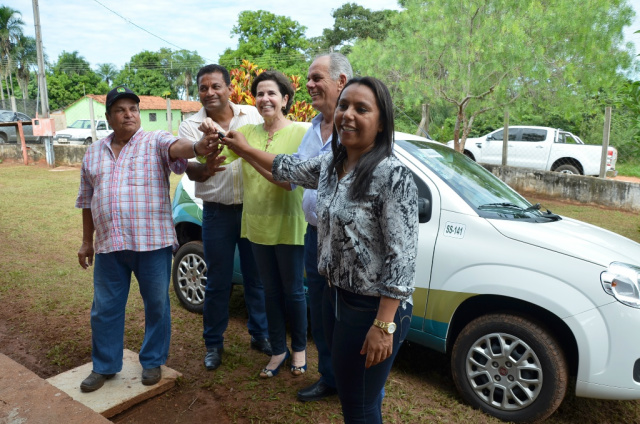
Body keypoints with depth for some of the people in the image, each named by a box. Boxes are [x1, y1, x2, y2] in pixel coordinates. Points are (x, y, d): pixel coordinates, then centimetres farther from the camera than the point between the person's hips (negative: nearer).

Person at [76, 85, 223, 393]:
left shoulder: (156, 141, -3)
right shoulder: (93, 153, 12)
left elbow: (176, 147, -27)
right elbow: (87, 200, 18)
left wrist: (197, 147, -51)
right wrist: (87, 241, 17)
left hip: (153, 242, -4)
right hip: (109, 245, 4)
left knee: (157, 306, 8)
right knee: (105, 309, 13)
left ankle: (152, 362, 28)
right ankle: (104, 366, 32)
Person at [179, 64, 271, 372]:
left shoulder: (252, 115, 1)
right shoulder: (190, 126, -4)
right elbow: (190, 170, -18)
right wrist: (205, 168, -40)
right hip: (218, 213, -1)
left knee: (257, 277, 11)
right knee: (218, 283, 7)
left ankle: (260, 334, 30)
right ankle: (213, 343, 25)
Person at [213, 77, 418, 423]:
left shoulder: (393, 176, -21)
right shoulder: (329, 165, 4)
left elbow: (402, 257, -22)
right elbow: (288, 169, 23)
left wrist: (383, 326, -23)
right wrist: (244, 149, 29)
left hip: (374, 309, -8)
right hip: (334, 297, 8)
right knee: (347, 394, 24)